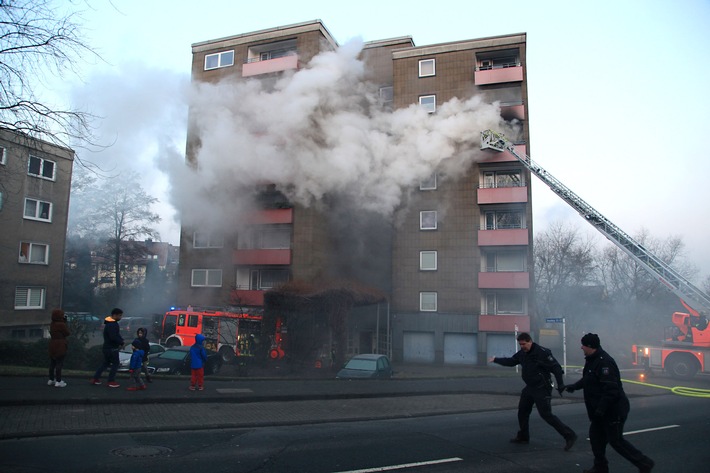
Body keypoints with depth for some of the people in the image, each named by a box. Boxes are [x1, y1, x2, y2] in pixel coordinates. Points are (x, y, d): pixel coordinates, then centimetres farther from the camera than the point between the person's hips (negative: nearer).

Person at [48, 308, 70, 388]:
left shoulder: (52, 324, 7)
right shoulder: (61, 325, -18)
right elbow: (68, 333, -9)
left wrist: (64, 322, 9)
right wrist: (65, 323, 0)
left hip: (52, 347, 8)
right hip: (60, 347, -8)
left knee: (52, 363, 15)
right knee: (59, 363, -4)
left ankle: (51, 380, 24)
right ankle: (58, 381, -3)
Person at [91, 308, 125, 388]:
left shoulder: (112, 323, 12)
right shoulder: (112, 325, -22)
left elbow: (116, 335, 17)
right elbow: (114, 337, -29)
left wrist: (120, 340, 2)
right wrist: (121, 342, -17)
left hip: (107, 347, 10)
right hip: (112, 348, -10)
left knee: (105, 363, 19)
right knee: (115, 364, 1)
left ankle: (95, 379, 22)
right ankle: (111, 381, 8)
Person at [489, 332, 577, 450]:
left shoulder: (542, 352, -20)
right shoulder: (522, 353, 4)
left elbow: (556, 368, -20)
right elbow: (511, 361, 19)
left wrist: (560, 385, -23)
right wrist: (496, 359, 22)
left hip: (542, 389, -8)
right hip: (530, 388, 8)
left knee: (546, 414, -11)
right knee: (522, 411, 14)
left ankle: (569, 436, -1)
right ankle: (523, 436, 31)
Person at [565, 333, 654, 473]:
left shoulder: (604, 362, -25)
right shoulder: (593, 360, 8)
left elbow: (611, 390, -30)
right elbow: (587, 379, 25)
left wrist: (600, 409, -30)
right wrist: (574, 387, 28)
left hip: (613, 410, -10)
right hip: (601, 410, 10)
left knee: (616, 440, -1)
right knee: (595, 436, 14)